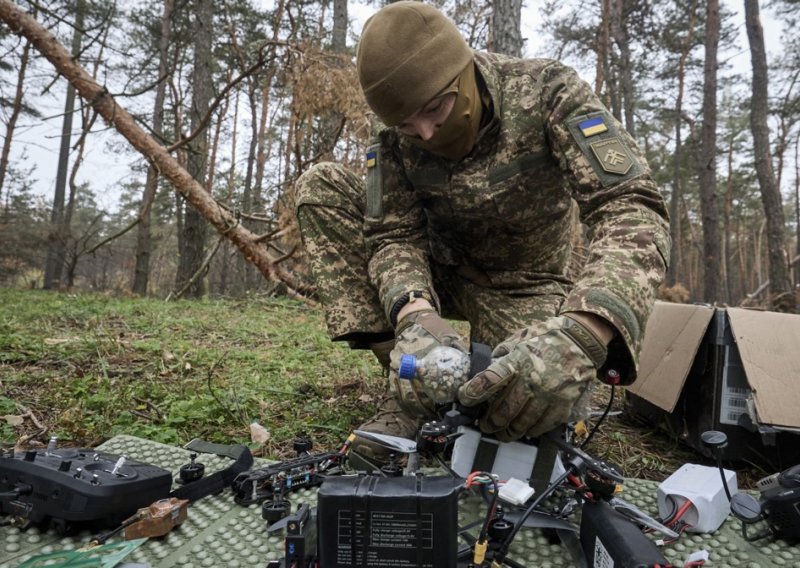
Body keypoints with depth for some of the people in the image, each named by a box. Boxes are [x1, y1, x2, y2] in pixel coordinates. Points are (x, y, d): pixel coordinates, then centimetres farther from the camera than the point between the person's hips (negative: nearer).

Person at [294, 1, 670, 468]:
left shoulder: (545, 92, -21)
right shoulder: (395, 137, -10)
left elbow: (631, 208, -32)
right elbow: (394, 235, -14)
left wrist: (579, 334, -51)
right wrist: (414, 314, -39)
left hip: (526, 287, -3)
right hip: (445, 272, 4)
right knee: (321, 187, -15)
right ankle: (415, 388, -16)